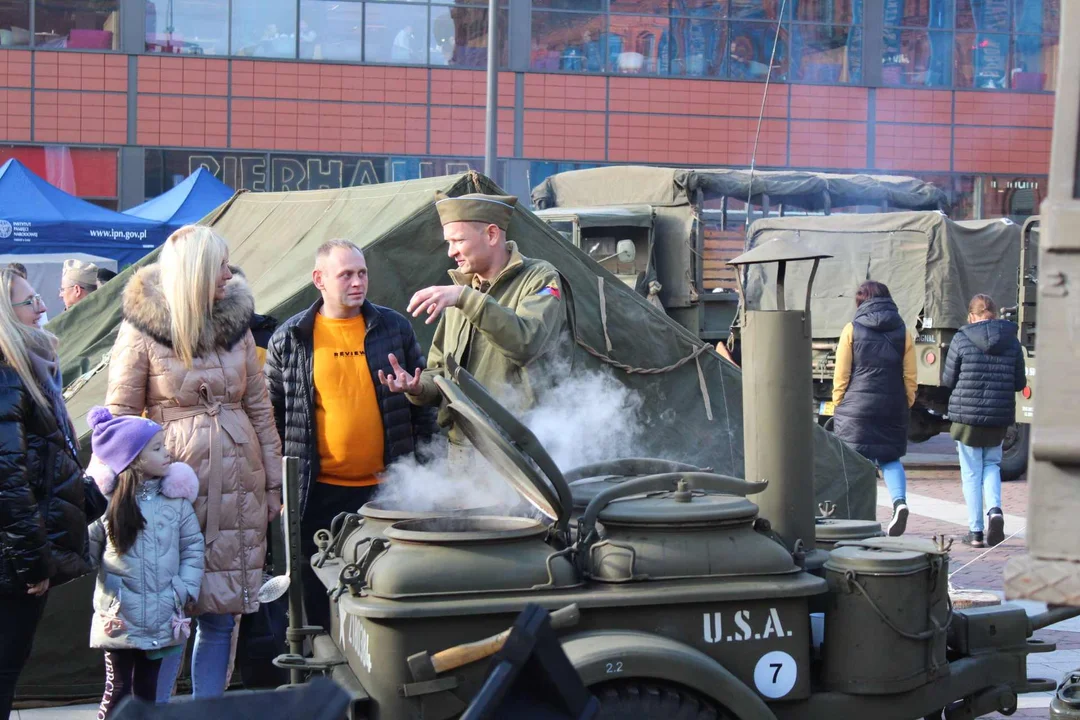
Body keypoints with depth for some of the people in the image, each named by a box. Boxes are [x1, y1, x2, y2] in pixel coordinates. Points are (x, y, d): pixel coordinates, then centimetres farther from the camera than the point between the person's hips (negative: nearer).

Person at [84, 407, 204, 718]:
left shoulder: (176, 495, 1)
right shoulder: (105, 497, -7)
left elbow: (193, 545, 4)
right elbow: (87, 549, -4)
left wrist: (184, 590, -5)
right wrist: (109, 593, -12)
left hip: (163, 619, 3)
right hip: (120, 619, -3)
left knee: (148, 691, 12)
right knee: (118, 690, 3)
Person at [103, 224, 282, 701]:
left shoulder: (236, 322, 9)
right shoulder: (142, 330, -5)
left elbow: (259, 408, 14)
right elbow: (120, 416, -2)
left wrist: (273, 482, 13)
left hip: (237, 490, 5)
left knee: (222, 615, 8)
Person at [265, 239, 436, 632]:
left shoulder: (394, 327, 6)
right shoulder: (288, 339, 2)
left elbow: (423, 398, 12)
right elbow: (273, 414, 8)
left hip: (387, 489, 1)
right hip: (318, 492, -1)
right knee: (316, 596, 5)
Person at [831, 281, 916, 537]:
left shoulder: (852, 330, -2)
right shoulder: (902, 332, 6)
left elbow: (841, 374, -3)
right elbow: (910, 377, 6)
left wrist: (839, 404, 6)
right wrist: (906, 405, 15)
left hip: (857, 407, -2)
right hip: (893, 408, 2)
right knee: (890, 458, 14)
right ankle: (899, 501, -10)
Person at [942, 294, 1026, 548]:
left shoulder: (962, 340, -8)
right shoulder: (1012, 341, 1)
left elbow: (948, 380, -2)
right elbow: (1020, 383, 5)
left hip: (967, 415, -3)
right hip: (999, 417, 3)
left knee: (971, 473, 6)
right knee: (992, 465, 20)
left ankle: (976, 531, 7)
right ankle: (995, 510, -5)